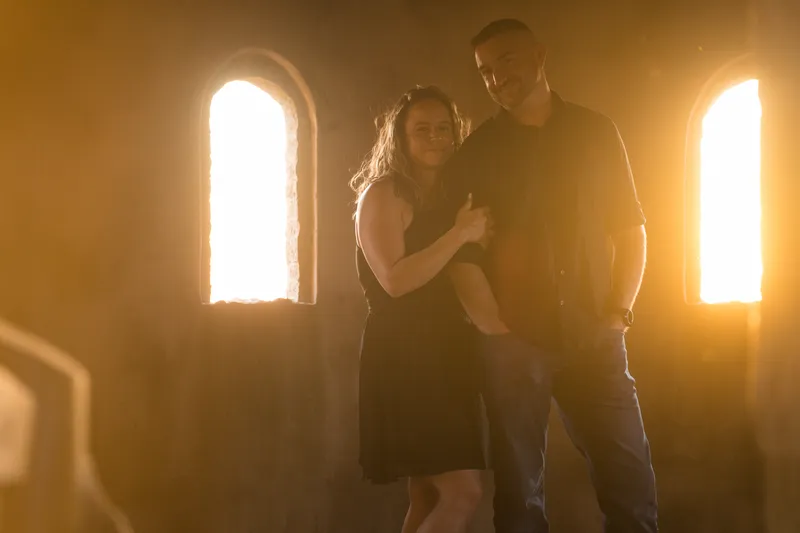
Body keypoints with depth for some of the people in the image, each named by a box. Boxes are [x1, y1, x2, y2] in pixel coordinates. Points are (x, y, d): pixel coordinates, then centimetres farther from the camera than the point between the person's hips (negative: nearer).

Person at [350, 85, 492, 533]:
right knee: (463, 494, -16)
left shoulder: (450, 199, 17)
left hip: (445, 355, 8)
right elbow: (395, 280, -18)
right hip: (404, 357, -8)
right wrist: (460, 235, -17)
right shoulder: (383, 193, -6)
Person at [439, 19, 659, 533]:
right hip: (513, 345, -1)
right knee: (520, 492, 2)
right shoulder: (476, 154, 6)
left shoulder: (596, 132, 10)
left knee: (631, 483, -4)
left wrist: (620, 311, -1)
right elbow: (462, 252, 2)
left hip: (593, 338, 1)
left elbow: (630, 227, 11)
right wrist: (495, 328, -7)